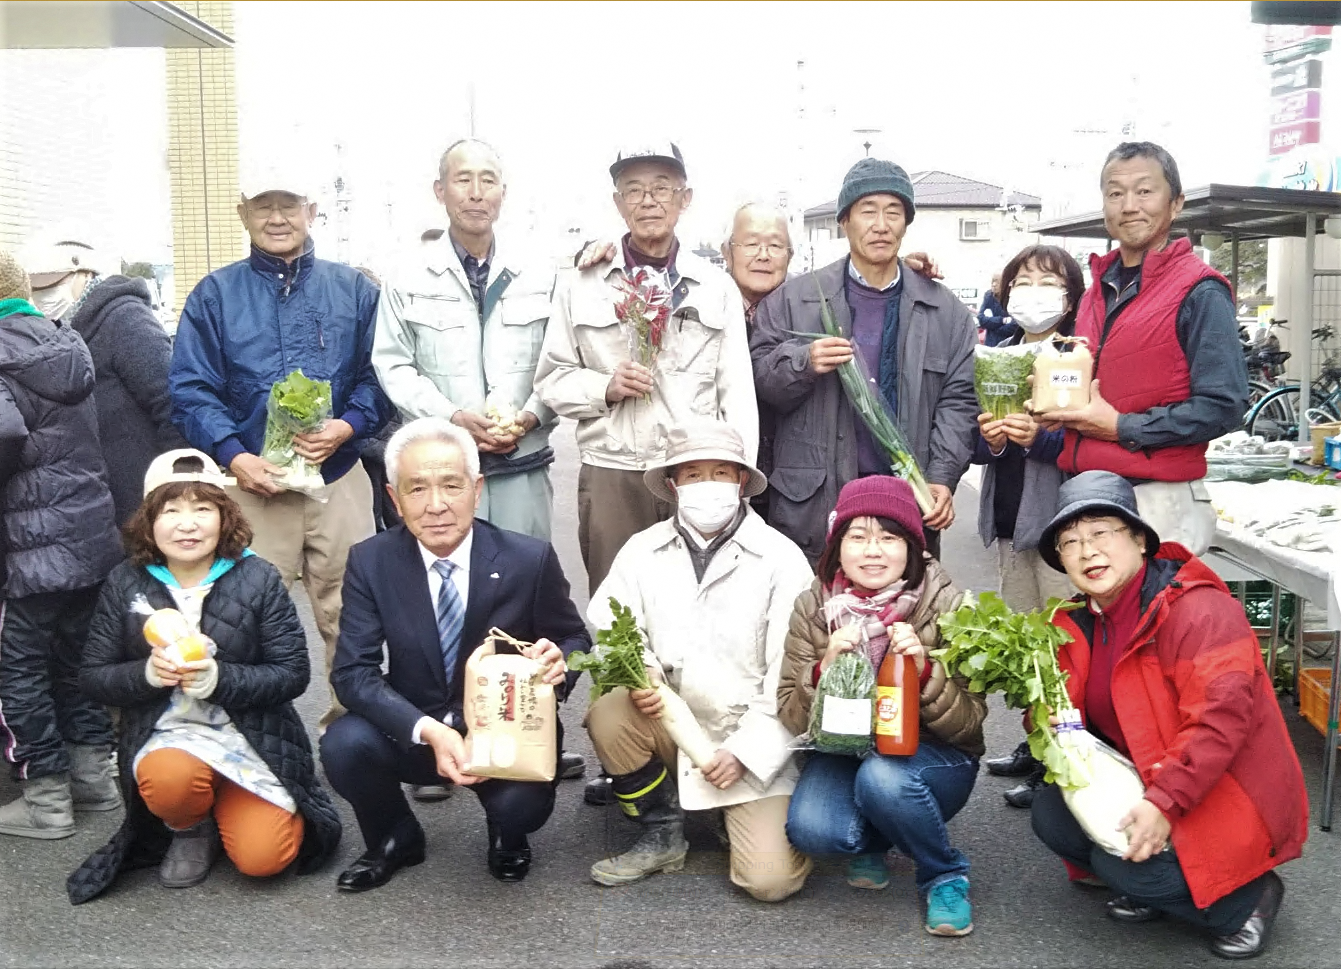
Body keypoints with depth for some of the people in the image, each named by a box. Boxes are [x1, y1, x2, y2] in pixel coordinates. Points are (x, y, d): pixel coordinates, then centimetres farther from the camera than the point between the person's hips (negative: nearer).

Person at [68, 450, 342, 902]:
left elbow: (293, 673, -7)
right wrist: (147, 674, -20)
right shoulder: (124, 584, 0)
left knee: (262, 858, -16)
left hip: (253, 737, 0)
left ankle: (230, 804, 20)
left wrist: (220, 678, -24)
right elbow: (93, 677, 2)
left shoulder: (258, 578, -6)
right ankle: (191, 830, 2)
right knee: (169, 780, -36)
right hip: (165, 734, 1)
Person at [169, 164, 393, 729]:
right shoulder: (214, 295, 8)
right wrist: (234, 456, -13)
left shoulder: (352, 290, 10)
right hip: (253, 483, 0)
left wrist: (348, 426, -13)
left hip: (340, 482, 1)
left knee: (349, 616, 5)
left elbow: (378, 375, 6)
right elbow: (191, 390, 2)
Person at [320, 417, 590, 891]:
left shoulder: (530, 560, -12)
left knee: (522, 804, -30)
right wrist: (428, 730, -31)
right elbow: (353, 671, -14)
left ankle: (507, 838, 12)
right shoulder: (370, 562, -9)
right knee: (343, 745, -27)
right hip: (411, 730, 2)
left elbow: (575, 640, 2)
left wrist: (559, 660, -25)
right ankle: (395, 839, 7)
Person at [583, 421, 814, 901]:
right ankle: (662, 834, -3)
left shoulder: (781, 559, -6)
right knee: (607, 709, -28)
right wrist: (638, 671, -21)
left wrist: (745, 751, -14)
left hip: (752, 738, -3)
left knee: (771, 879, -18)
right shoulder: (643, 550, 1)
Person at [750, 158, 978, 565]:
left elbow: (958, 400, 5)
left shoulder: (946, 311, 9)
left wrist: (942, 478, -7)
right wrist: (803, 363, -16)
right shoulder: (793, 299, 6)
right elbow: (759, 376, 5)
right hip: (811, 508, -1)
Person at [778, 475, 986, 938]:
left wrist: (925, 671, -31)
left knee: (883, 778, -35)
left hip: (933, 756, -2)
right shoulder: (813, 607, -7)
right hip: (845, 751, 2)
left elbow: (967, 725, -13)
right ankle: (871, 842, 10)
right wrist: (823, 670, -26)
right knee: (810, 828, -28)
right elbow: (791, 717, -6)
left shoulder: (946, 606, -13)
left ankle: (945, 876, -4)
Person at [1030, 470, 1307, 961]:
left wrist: (1165, 803, -32)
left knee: (1124, 864, -24)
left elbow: (1220, 719, -29)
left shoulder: (1199, 610, -21)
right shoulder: (1079, 623, 4)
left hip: (1229, 793, -8)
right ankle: (1147, 888, 12)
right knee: (1051, 812, -10)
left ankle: (1248, 897, 2)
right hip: (1144, 781, 8)